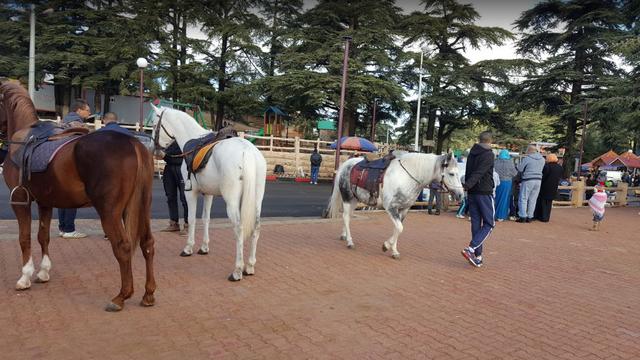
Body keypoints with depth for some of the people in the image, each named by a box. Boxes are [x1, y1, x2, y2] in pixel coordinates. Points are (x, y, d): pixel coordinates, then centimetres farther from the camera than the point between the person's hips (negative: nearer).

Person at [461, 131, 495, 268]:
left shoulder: (471, 154, 12)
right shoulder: (488, 154, -10)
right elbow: (479, 173, -21)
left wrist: (468, 187, 14)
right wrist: (466, 186, -27)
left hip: (472, 193, 7)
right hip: (485, 193, -7)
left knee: (476, 224, 9)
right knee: (489, 224, 2)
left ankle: (477, 256, 10)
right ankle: (470, 249, -15)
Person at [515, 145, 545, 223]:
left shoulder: (526, 158, -9)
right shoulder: (542, 159, 8)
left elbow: (519, 169, -6)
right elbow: (541, 169, 15)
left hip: (528, 180, -5)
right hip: (538, 180, 5)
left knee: (523, 199, 1)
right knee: (533, 200, 10)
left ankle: (523, 217, -2)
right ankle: (530, 217, 12)